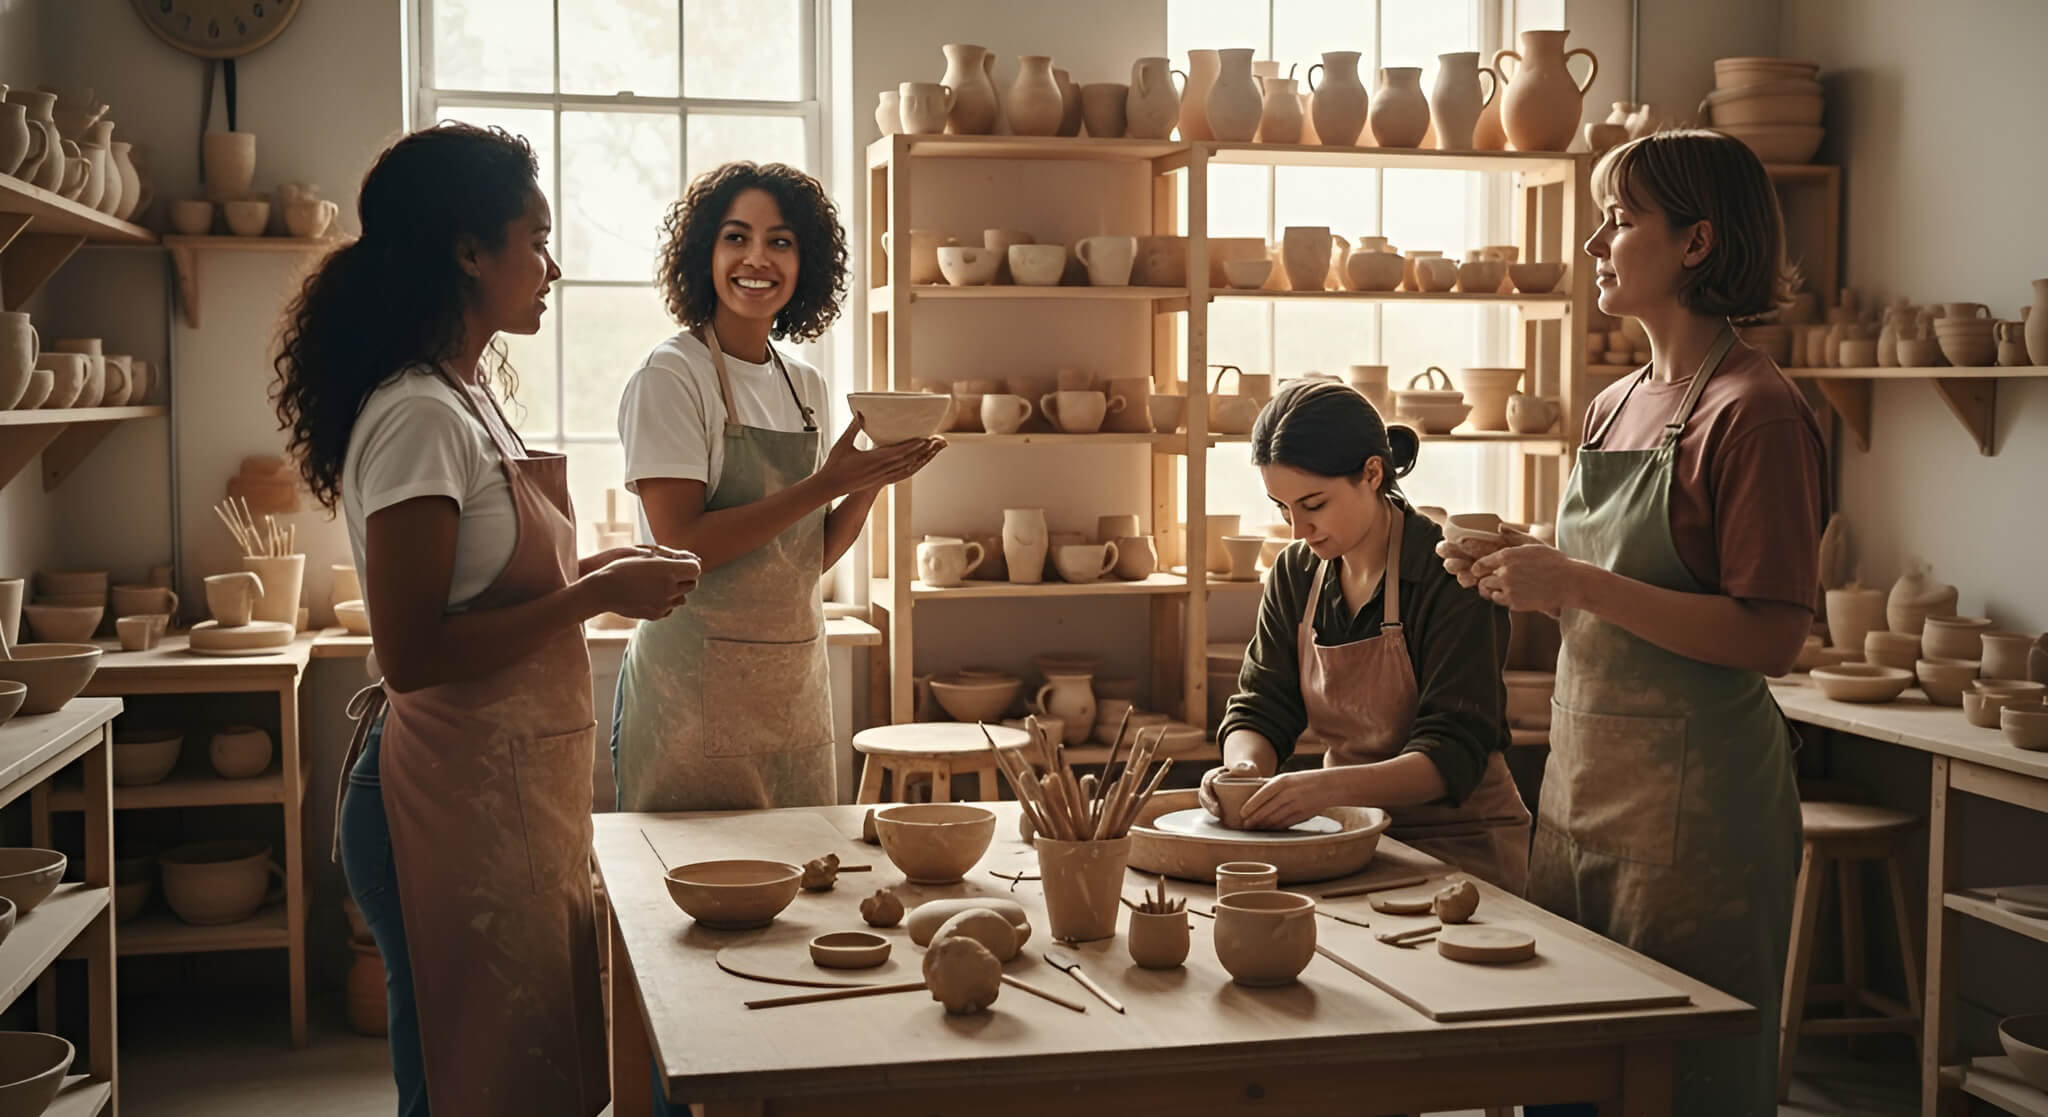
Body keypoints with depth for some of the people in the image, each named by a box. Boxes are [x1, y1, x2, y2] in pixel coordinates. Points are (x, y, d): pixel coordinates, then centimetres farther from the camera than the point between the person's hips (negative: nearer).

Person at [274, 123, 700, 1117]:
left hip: (511, 786, 10)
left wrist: (589, 574, 6)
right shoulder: (419, 418, -18)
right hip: (461, 800, -10)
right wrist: (594, 594, -18)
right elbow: (411, 654, -23)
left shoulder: (465, 396, 13)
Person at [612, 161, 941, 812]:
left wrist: (871, 480, -4)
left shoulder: (805, 385, 11)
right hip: (697, 691, -6)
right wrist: (823, 485, -20)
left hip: (795, 684, 6)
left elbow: (809, 557, 12)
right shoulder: (670, 378, -9)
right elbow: (681, 546, -18)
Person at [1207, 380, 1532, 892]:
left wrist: (1330, 785, -35)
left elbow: (1454, 755, -20)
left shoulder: (1450, 578, -15)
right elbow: (1260, 708, 6)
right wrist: (1243, 767, -19)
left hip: (1458, 842, -6)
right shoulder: (1294, 576, 5)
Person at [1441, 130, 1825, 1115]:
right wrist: (1523, 572, 2)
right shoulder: (1615, 406, 13)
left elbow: (1771, 637, -18)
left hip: (1695, 793, -8)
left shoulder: (1754, 409, -12)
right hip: (1583, 777, 8)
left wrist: (1578, 583, -21)